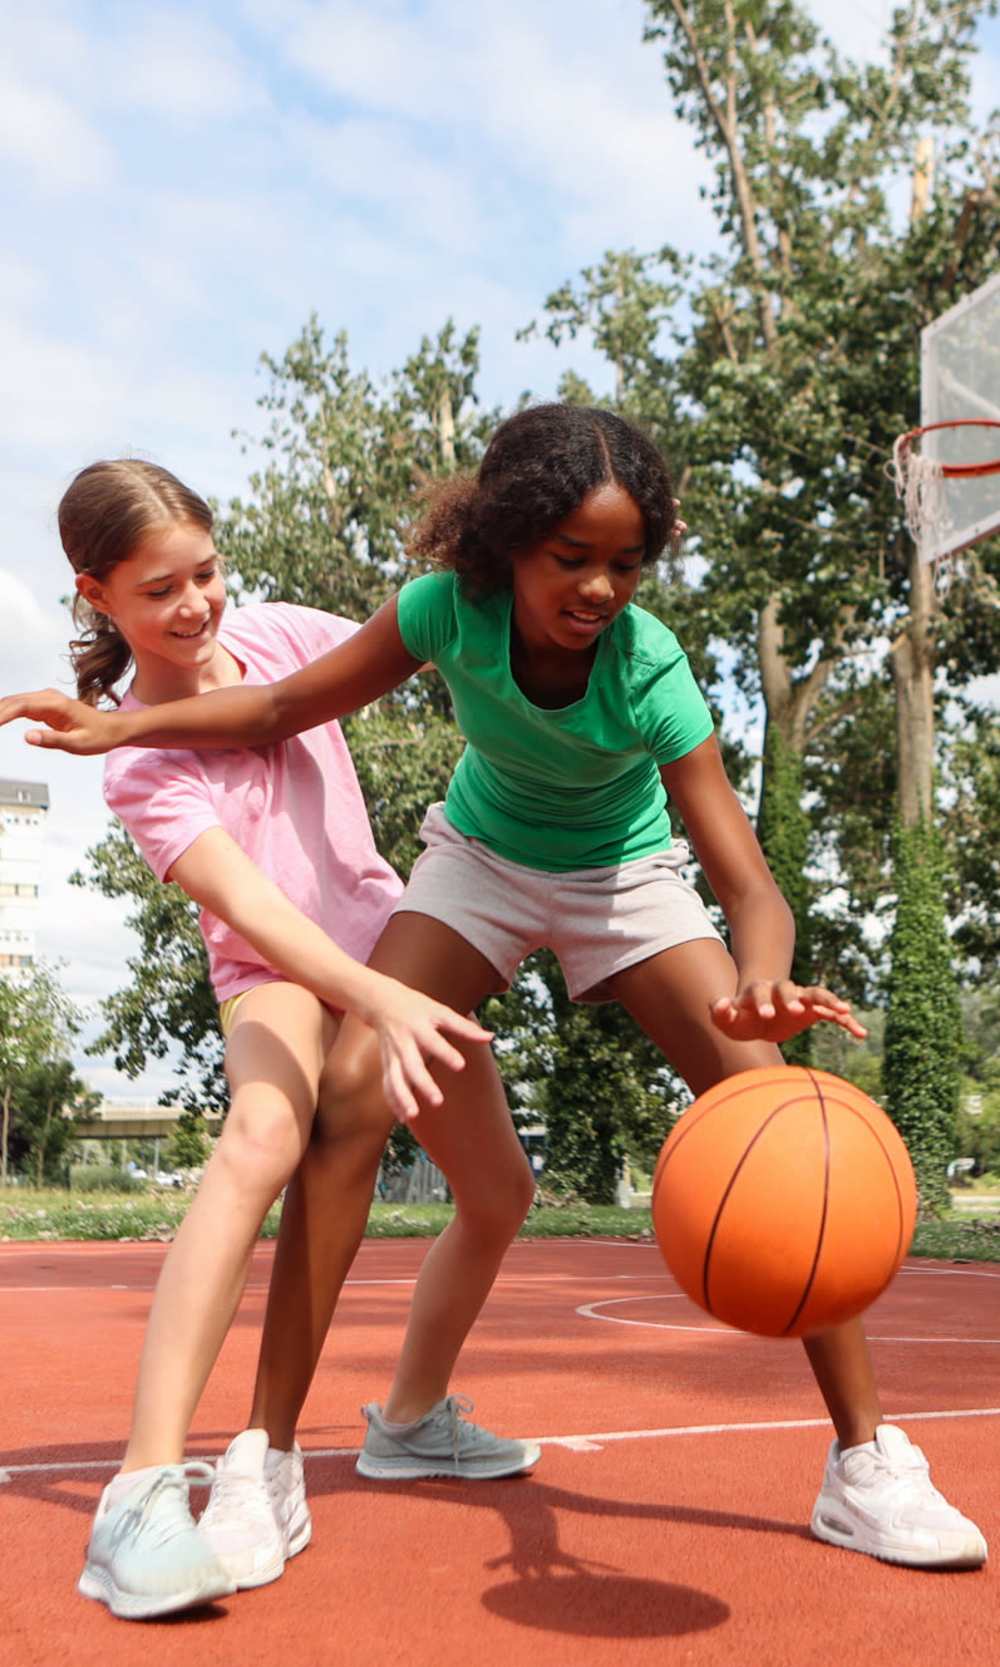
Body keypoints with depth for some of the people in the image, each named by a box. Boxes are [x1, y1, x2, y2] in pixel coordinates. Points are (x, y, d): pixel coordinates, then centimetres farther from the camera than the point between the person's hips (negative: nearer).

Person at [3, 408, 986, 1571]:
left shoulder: (649, 670, -31)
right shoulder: (452, 604, -26)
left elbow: (749, 884, -35)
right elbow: (291, 707, -10)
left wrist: (760, 985, -56)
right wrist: (122, 725, -14)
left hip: (622, 876, -1)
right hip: (483, 855, 1)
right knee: (348, 1087, -18)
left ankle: (864, 1460, -2)